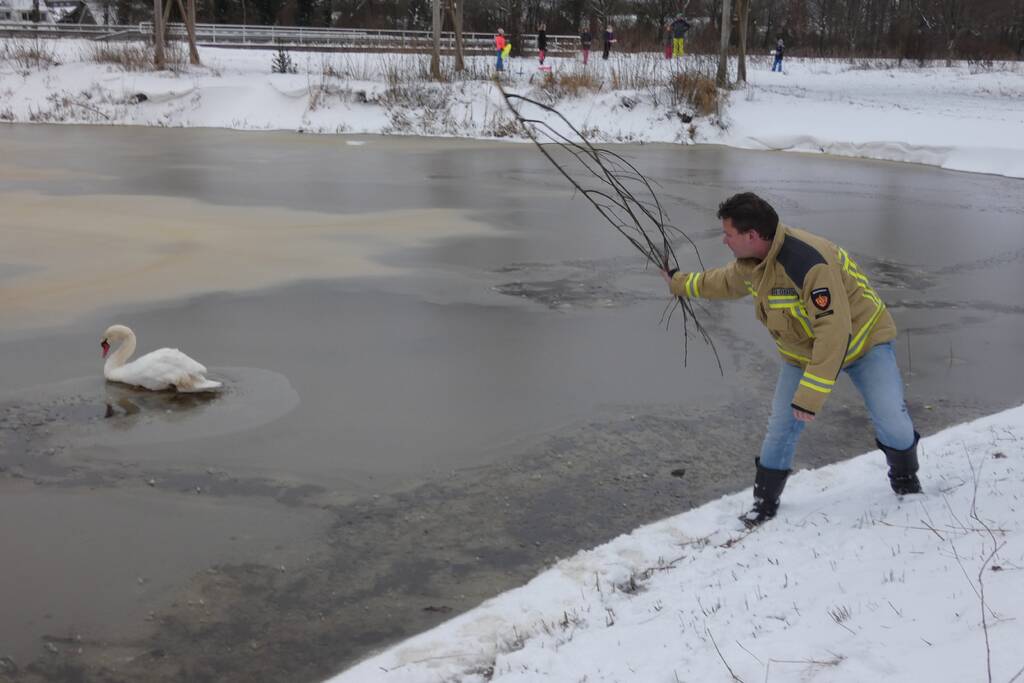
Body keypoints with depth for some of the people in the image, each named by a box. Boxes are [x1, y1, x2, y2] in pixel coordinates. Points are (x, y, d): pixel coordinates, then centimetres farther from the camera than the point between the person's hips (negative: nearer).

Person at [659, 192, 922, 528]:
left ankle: (905, 478, 20)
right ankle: (765, 499, 17)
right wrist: (679, 282, 24)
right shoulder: (751, 262, -12)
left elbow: (834, 332, -39)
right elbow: (726, 281, 15)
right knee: (781, 427, 0)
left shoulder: (809, 263, -39)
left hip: (861, 338, -6)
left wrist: (811, 394, -39)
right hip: (802, 351, 6)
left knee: (892, 422, -10)